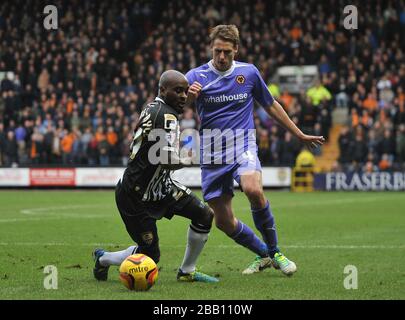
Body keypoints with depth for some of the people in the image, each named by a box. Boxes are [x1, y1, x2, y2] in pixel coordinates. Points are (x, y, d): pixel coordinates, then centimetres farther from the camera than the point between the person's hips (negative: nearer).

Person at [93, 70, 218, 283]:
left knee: (204, 215, 3)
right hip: (134, 196, -10)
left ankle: (187, 271, 17)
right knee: (150, 256, 0)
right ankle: (104, 259, 27)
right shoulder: (167, 116, -23)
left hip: (158, 186, 10)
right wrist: (189, 160, -14)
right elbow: (169, 160, -31)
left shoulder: (153, 108, 5)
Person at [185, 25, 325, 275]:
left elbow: (271, 105, 17)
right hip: (212, 154, 1)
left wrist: (300, 135, 21)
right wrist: (189, 97, -38)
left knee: (253, 190, -32)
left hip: (243, 147, -1)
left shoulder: (249, 72, 4)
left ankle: (274, 252, -14)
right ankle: (263, 255, 26)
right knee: (224, 221, 1)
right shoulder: (196, 76, -2)